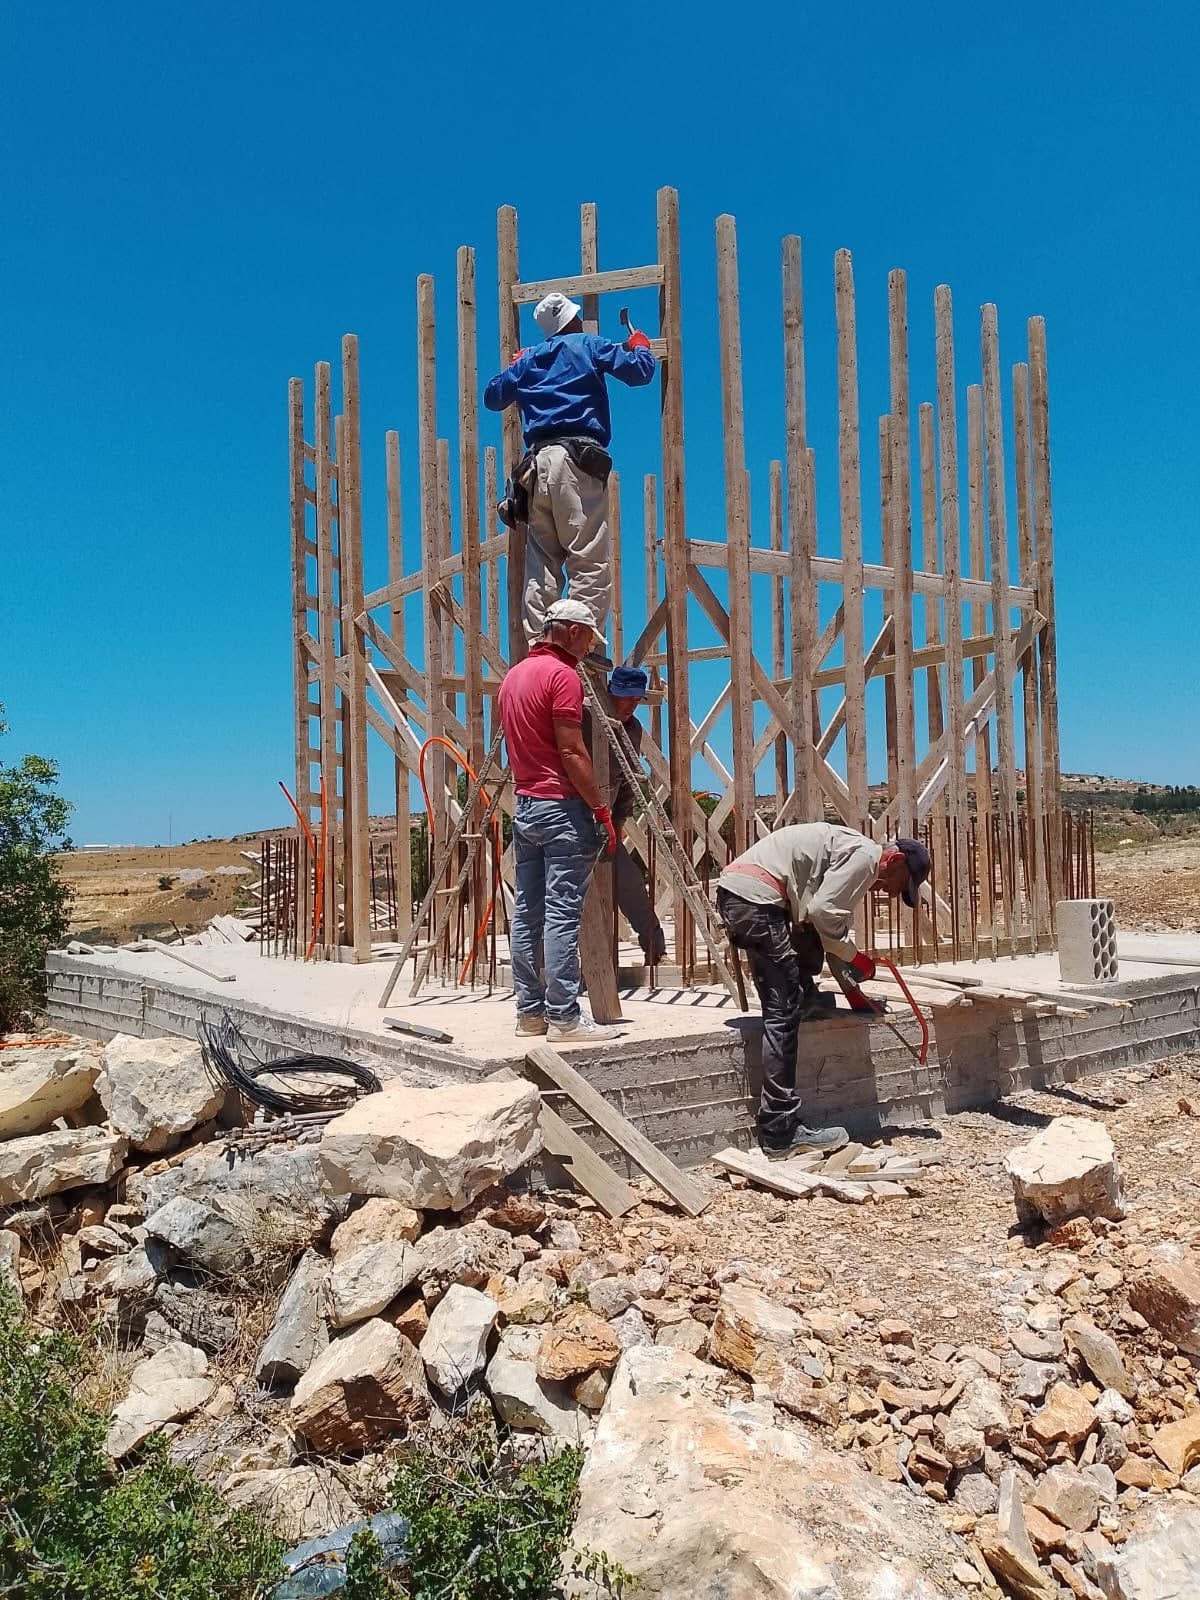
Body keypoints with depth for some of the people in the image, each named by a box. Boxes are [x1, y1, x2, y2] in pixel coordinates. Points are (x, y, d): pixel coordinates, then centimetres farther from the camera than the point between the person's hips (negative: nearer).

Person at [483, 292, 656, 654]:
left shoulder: (528, 359, 23)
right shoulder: (590, 345, 11)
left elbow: (492, 397, 29)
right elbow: (639, 371, 4)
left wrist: (516, 365, 46)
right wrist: (640, 347, 26)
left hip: (537, 463, 5)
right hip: (577, 460, -5)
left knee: (541, 560, 6)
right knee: (591, 559, -9)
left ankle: (536, 644, -1)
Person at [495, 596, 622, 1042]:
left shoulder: (512, 675, 16)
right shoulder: (562, 675, -11)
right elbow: (572, 752, -17)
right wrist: (601, 809, -12)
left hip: (524, 805, 9)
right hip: (562, 806, -9)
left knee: (527, 912, 8)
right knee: (562, 914, -7)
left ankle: (530, 1011, 13)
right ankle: (564, 1017, -5)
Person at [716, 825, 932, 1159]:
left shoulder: (850, 852, 29)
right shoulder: (864, 855, -2)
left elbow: (835, 922, 33)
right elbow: (822, 912, -11)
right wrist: (854, 956, 3)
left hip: (734, 892, 10)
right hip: (755, 897, -10)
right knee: (784, 1013, -8)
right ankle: (780, 1135, -6)